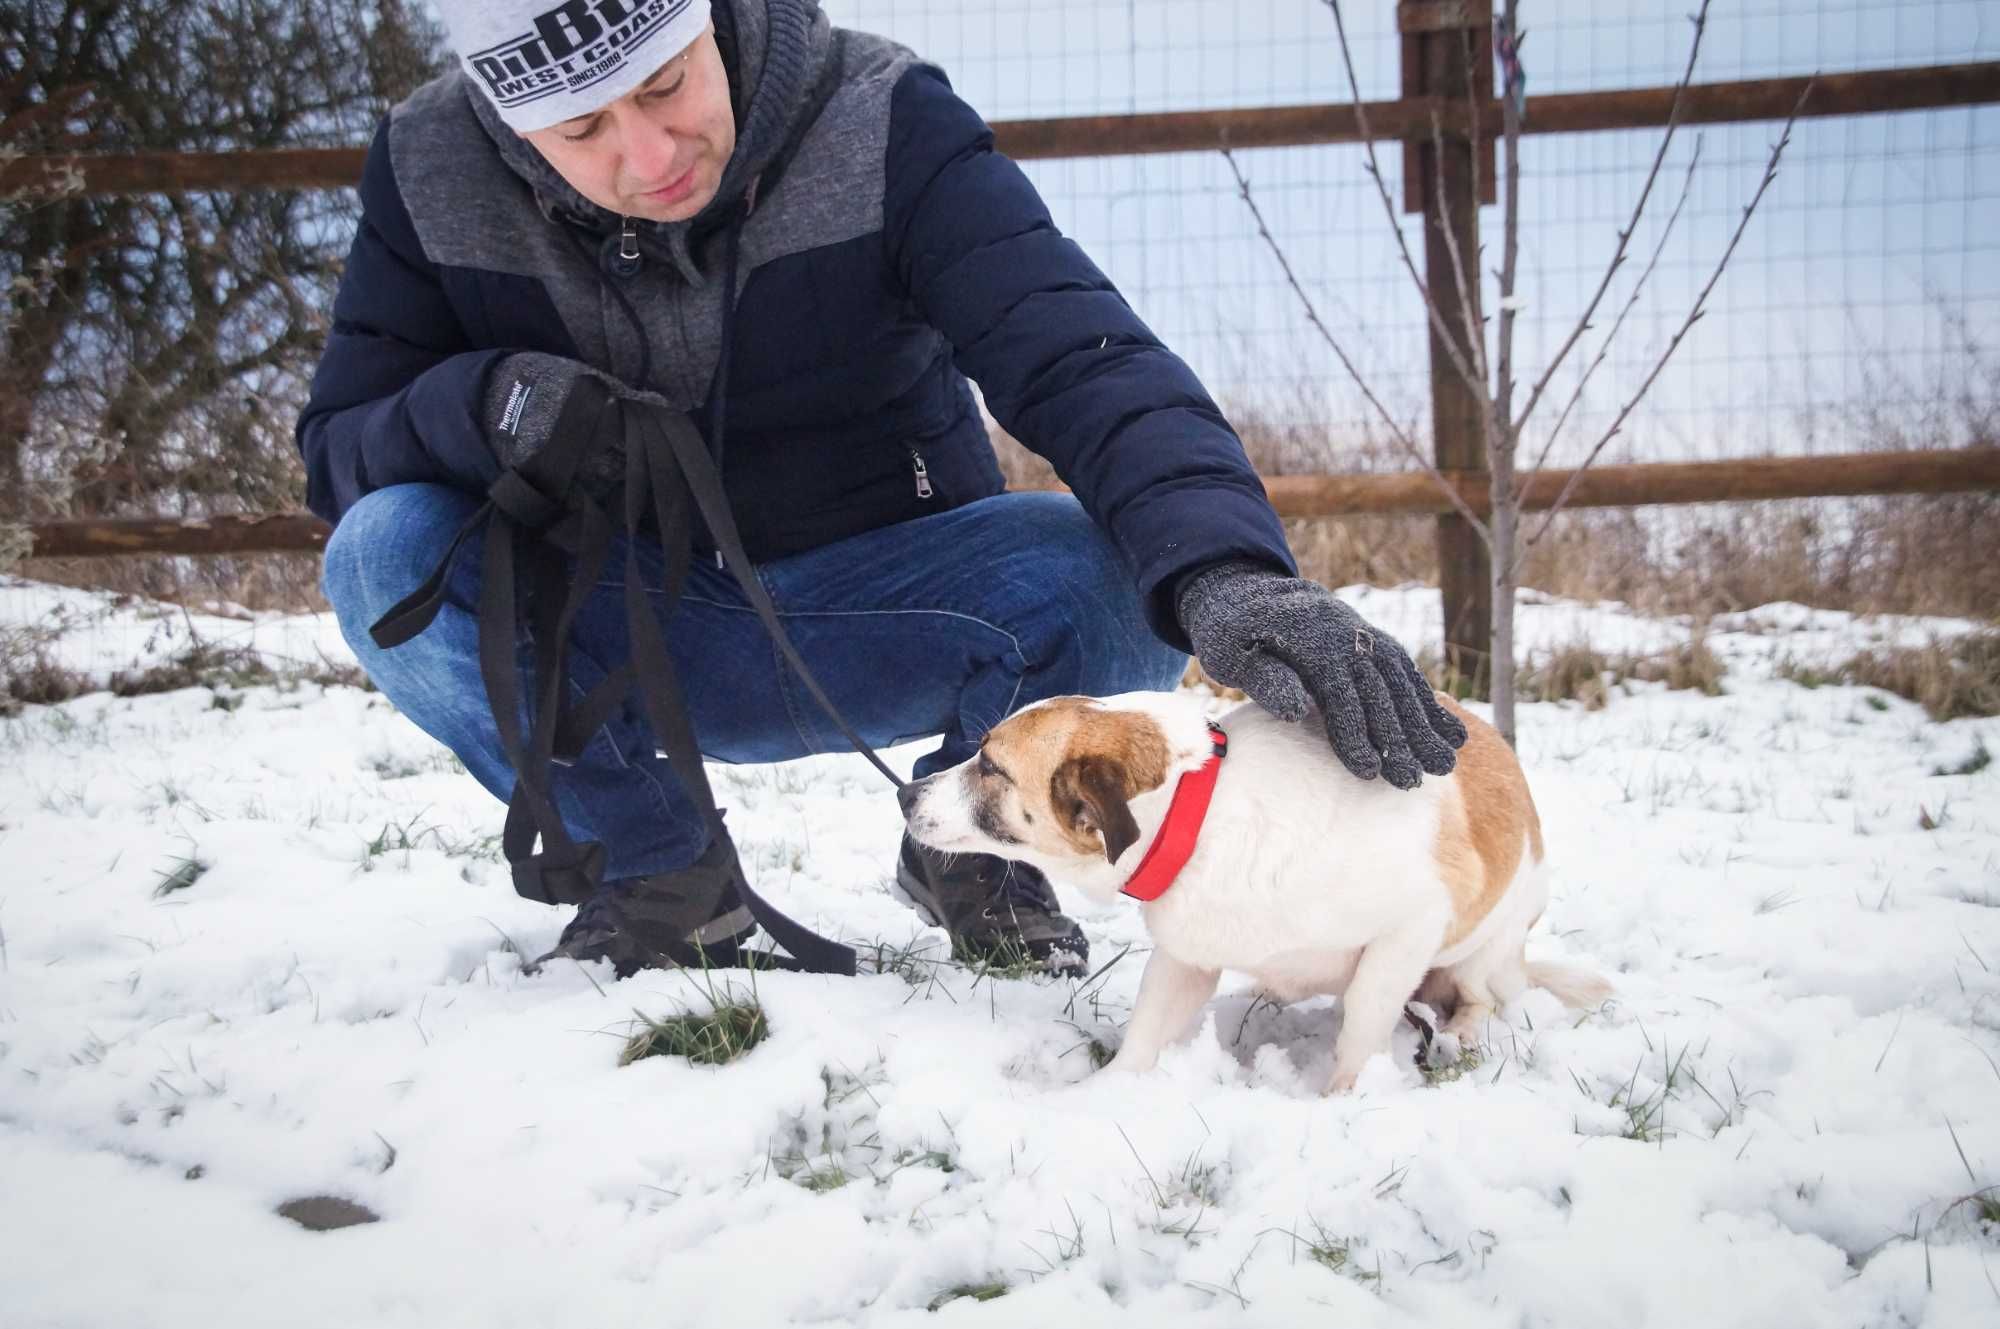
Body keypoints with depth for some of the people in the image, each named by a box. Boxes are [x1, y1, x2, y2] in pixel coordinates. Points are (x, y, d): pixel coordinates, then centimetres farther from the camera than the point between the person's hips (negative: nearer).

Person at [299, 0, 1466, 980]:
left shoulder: (882, 125, -19)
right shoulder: (433, 175, -12)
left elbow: (1079, 361, -31)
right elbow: (338, 451, -6)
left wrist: (1226, 570, -50)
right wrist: (484, 400, -29)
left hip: (880, 618, -2)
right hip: (619, 646, 2)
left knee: (1125, 578, -31)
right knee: (383, 554, -27)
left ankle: (970, 842, 1)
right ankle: (665, 877, -4)